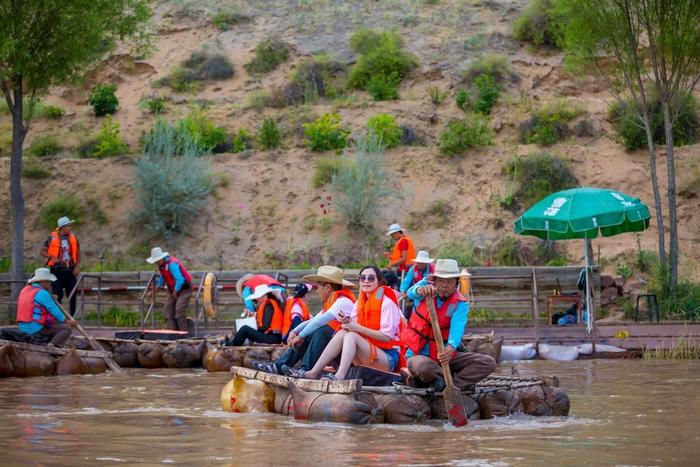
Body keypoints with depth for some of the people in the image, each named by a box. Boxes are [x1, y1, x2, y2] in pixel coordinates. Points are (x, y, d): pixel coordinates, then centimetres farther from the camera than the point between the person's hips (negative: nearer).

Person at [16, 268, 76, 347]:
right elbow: (55, 311, -7)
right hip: (36, 328, -9)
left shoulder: (25, 290, 13)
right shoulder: (43, 293, -13)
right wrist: (67, 322, 6)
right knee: (66, 328, -7)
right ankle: (52, 345, -23)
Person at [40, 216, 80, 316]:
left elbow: (78, 253, 12)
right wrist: (52, 258, -17)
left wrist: (77, 267, -1)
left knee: (73, 295, 4)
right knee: (57, 296, -2)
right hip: (57, 271, -3)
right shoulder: (52, 237, -4)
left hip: (70, 271, 3)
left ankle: (73, 316, 12)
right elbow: (43, 252, 0)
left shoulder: (73, 237, 6)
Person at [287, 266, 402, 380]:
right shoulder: (359, 304, 15)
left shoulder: (386, 303, -7)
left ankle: (339, 376, -44)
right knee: (342, 333, -14)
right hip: (367, 358, 6)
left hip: (388, 358, -6)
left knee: (351, 336, -25)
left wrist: (359, 328, -19)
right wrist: (348, 324, -18)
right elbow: (354, 328, 5)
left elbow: (387, 336, -15)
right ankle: (314, 372, -21)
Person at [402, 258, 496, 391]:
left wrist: (451, 348, -50)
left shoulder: (460, 304, -7)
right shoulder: (425, 293, -4)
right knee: (423, 366, -40)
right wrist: (421, 290, -56)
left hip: (445, 355, 2)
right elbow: (412, 293, -29)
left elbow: (457, 327, -27)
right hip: (419, 354, -2)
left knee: (488, 363, -16)